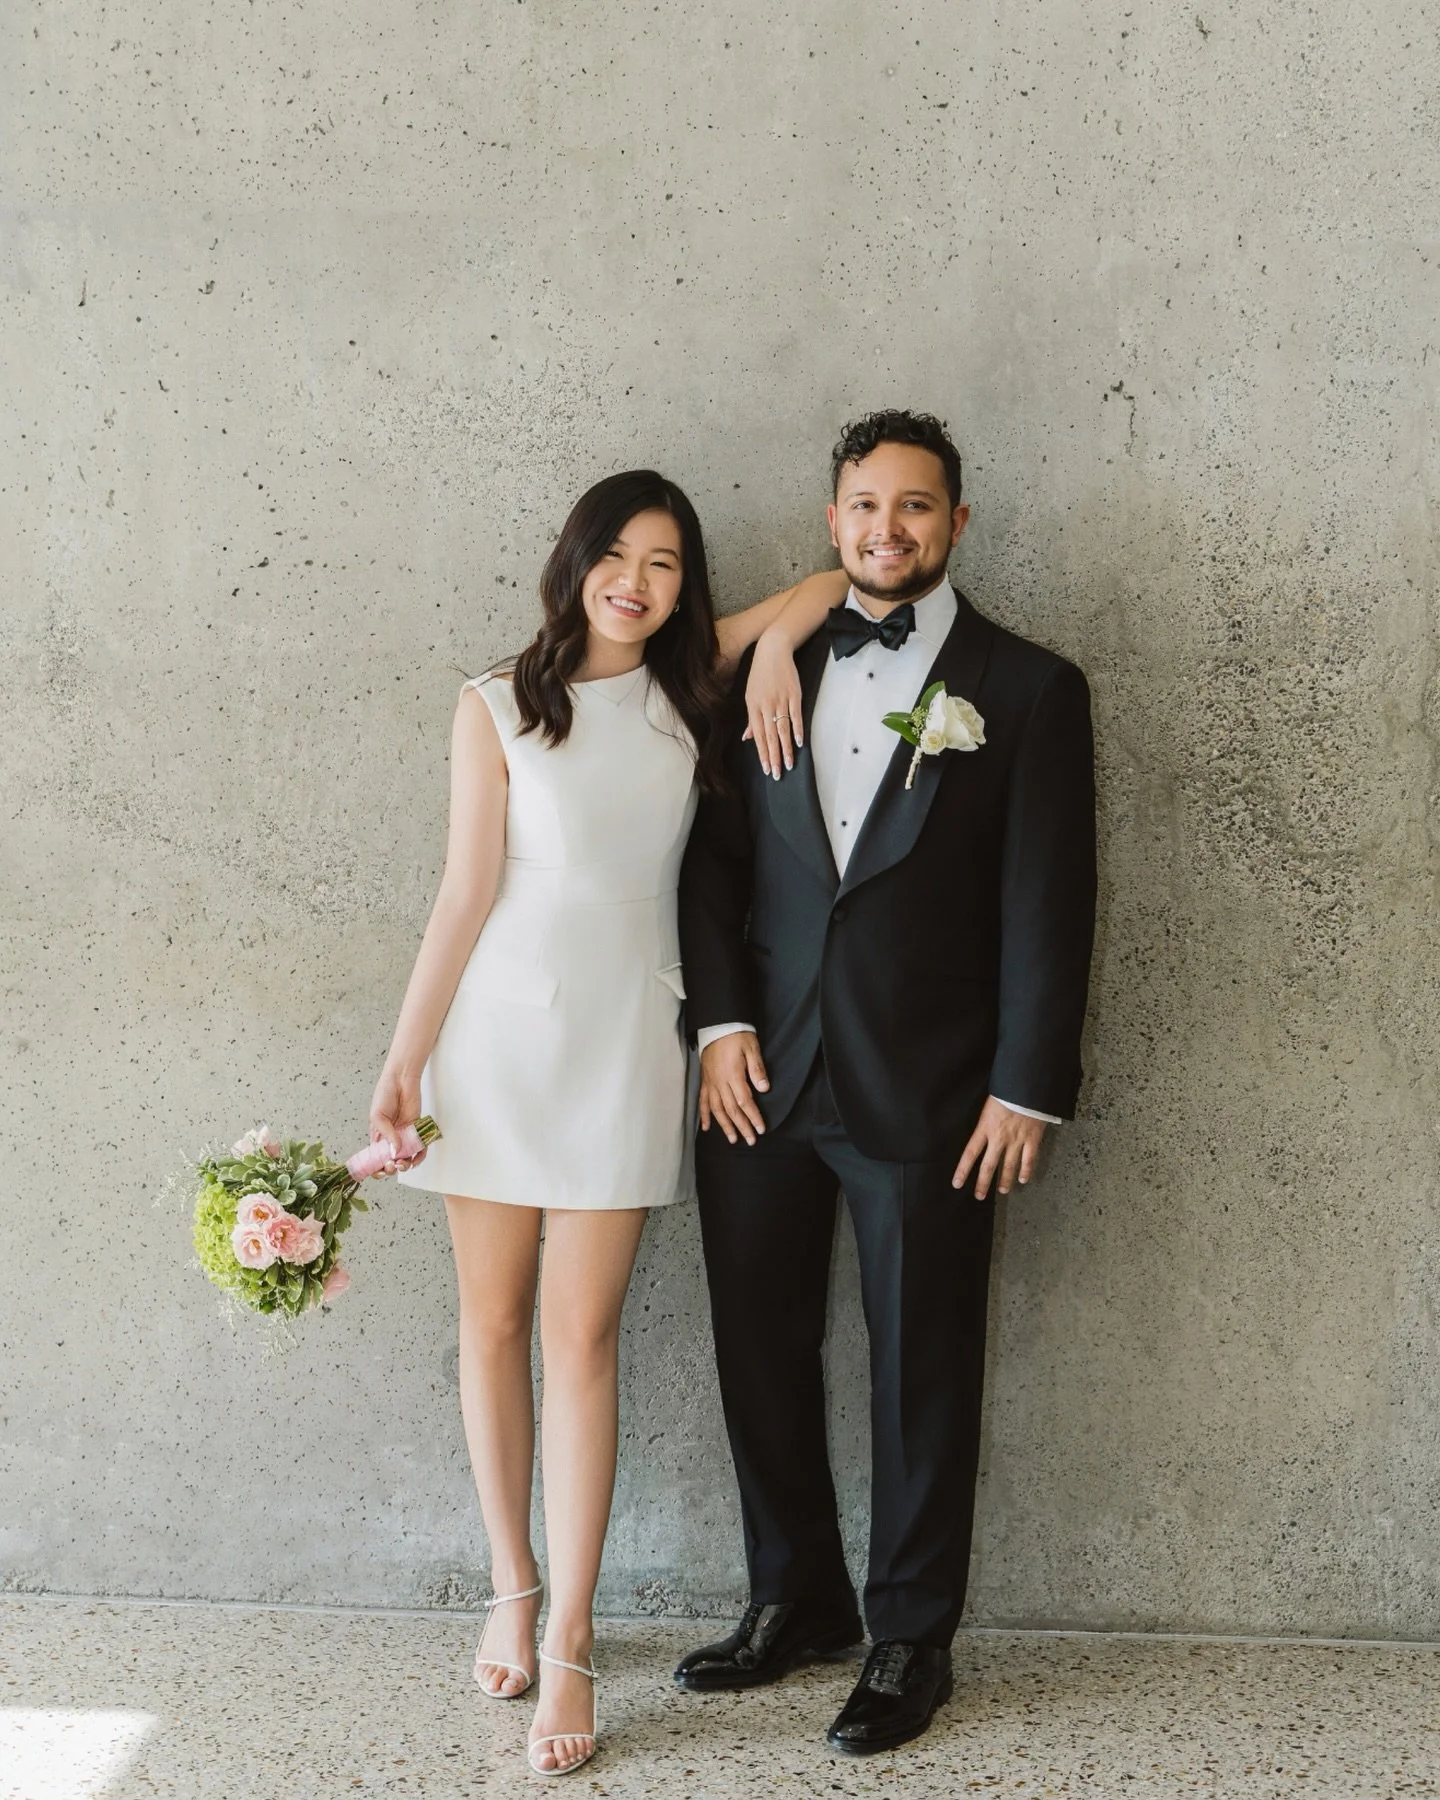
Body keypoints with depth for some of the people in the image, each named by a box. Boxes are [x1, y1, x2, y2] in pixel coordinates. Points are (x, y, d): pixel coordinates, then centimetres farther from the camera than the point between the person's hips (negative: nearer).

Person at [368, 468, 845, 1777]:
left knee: (582, 1339, -1)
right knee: (494, 1324, 8)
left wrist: (771, 645, -8)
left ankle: (569, 1645, 5)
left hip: (621, 1045, 1)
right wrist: (402, 1066, -6)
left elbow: (832, 580, 11)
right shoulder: (499, 709, 0)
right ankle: (513, 1588, 26)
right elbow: (466, 896, -3)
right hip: (498, 1033, 0)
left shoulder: (688, 690, 6)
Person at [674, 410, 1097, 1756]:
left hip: (927, 1093, -3)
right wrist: (720, 1021, -3)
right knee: (761, 1355, 12)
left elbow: (1047, 904, -4)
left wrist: (1026, 1090, -9)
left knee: (922, 1375, 6)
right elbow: (713, 861, 9)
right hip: (763, 1078, 4)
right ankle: (795, 1602, 31)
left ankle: (911, 1641, 23)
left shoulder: (1028, 689, -1)